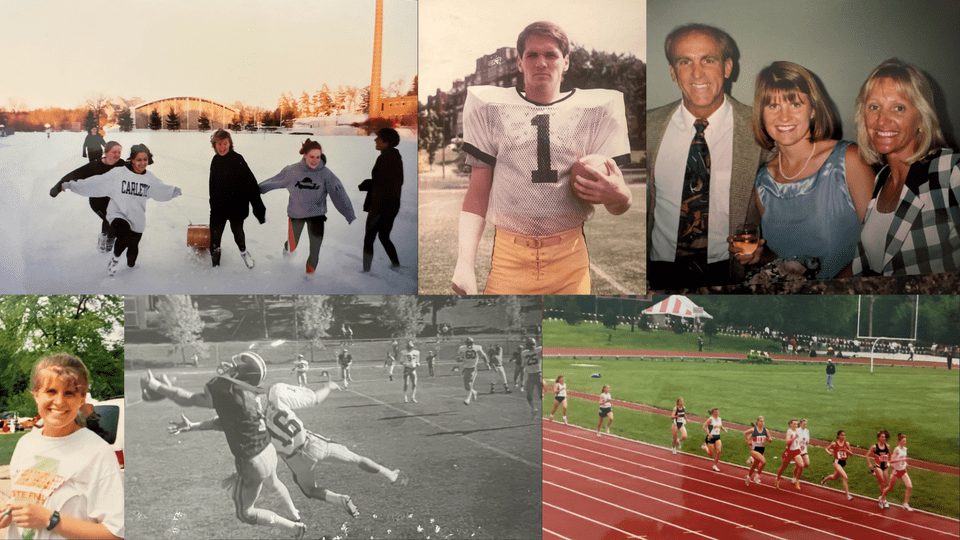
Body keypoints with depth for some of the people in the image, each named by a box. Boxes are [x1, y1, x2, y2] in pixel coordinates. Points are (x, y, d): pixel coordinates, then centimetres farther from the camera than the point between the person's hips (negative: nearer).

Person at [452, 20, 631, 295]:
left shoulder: (594, 112, 9)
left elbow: (618, 207, 7)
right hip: (508, 258, 0)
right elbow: (478, 190, 7)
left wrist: (618, 195, -19)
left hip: (570, 258, 1)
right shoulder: (492, 109, 10)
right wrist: (465, 262, -3)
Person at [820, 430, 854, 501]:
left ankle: (824, 479, 55)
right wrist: (829, 453, -14)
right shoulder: (834, 444, -9)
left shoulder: (847, 444, 0)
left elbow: (851, 454, 5)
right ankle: (847, 495, -18)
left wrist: (847, 451, -16)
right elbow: (827, 448, 7)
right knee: (845, 477, -21)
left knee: (834, 477, 24)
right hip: (837, 462, -6)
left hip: (843, 462, 6)